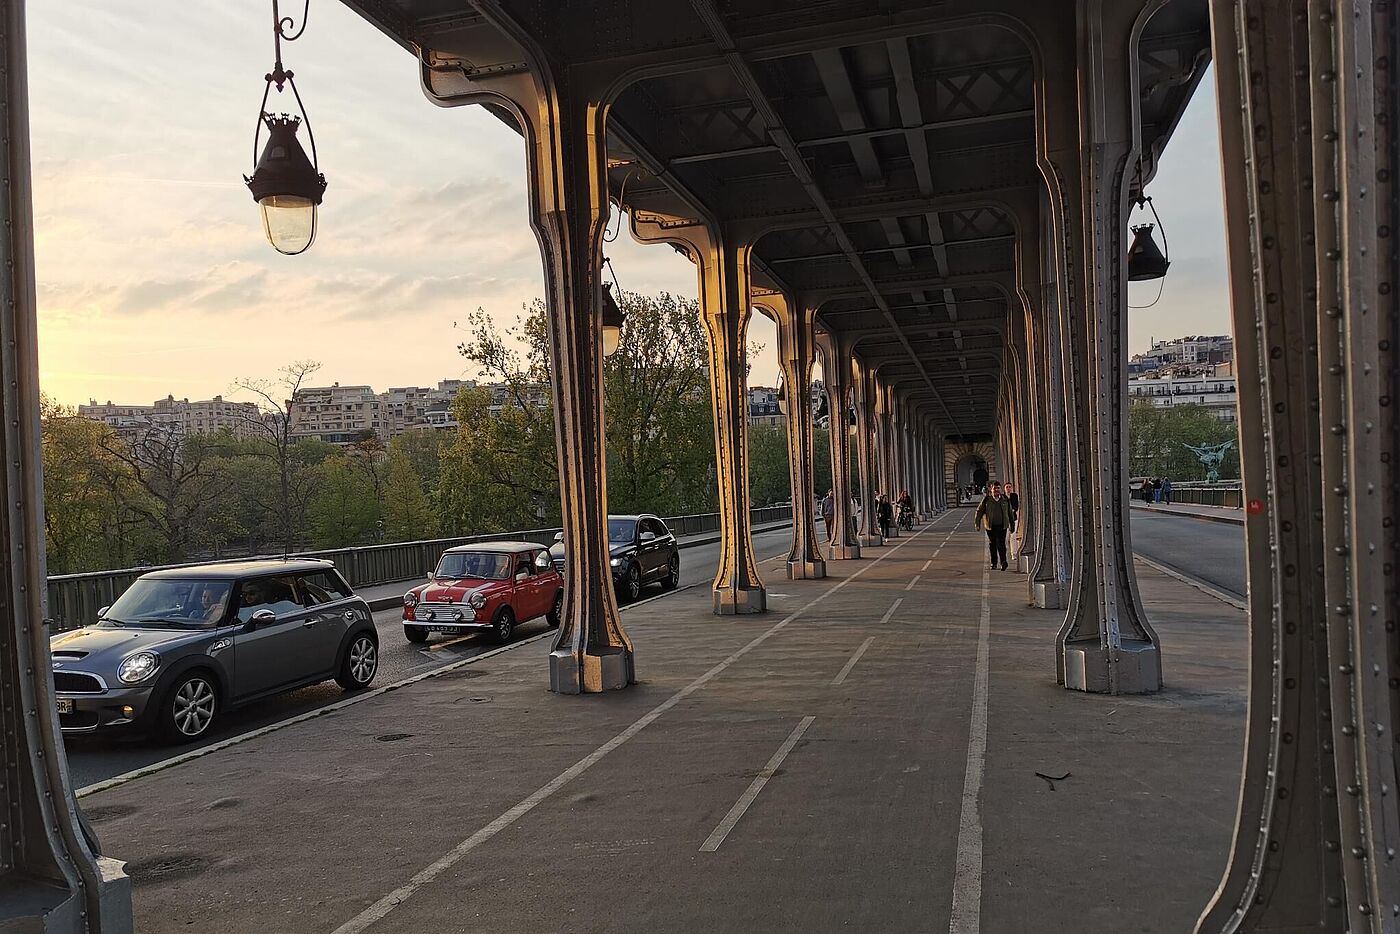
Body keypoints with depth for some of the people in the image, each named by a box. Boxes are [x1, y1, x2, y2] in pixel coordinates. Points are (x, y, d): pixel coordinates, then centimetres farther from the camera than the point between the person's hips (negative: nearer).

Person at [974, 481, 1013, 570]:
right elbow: (979, 511, 4)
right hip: (990, 526, 1)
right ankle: (994, 563, 19)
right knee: (992, 545, 8)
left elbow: (1010, 513, 15)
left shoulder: (1005, 499, 6)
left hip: (1002, 526, -1)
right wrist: (977, 523, -2)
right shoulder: (986, 499, 0)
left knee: (1001, 544, -14)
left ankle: (1003, 562, -14)